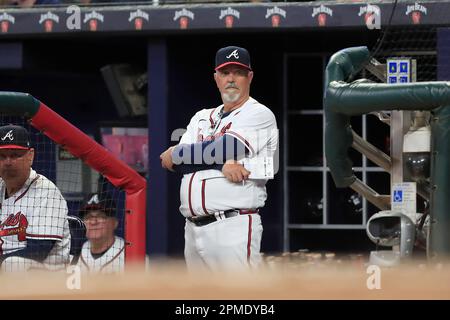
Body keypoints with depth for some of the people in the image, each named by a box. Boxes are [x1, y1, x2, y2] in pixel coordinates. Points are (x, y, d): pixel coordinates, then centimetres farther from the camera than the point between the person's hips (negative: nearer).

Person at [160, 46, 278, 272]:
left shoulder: (260, 115, 0)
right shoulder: (202, 118, 20)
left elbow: (227, 147, -15)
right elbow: (171, 164, 5)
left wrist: (176, 154, 0)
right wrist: (222, 162, -14)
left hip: (233, 228, -7)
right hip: (193, 230, 7)